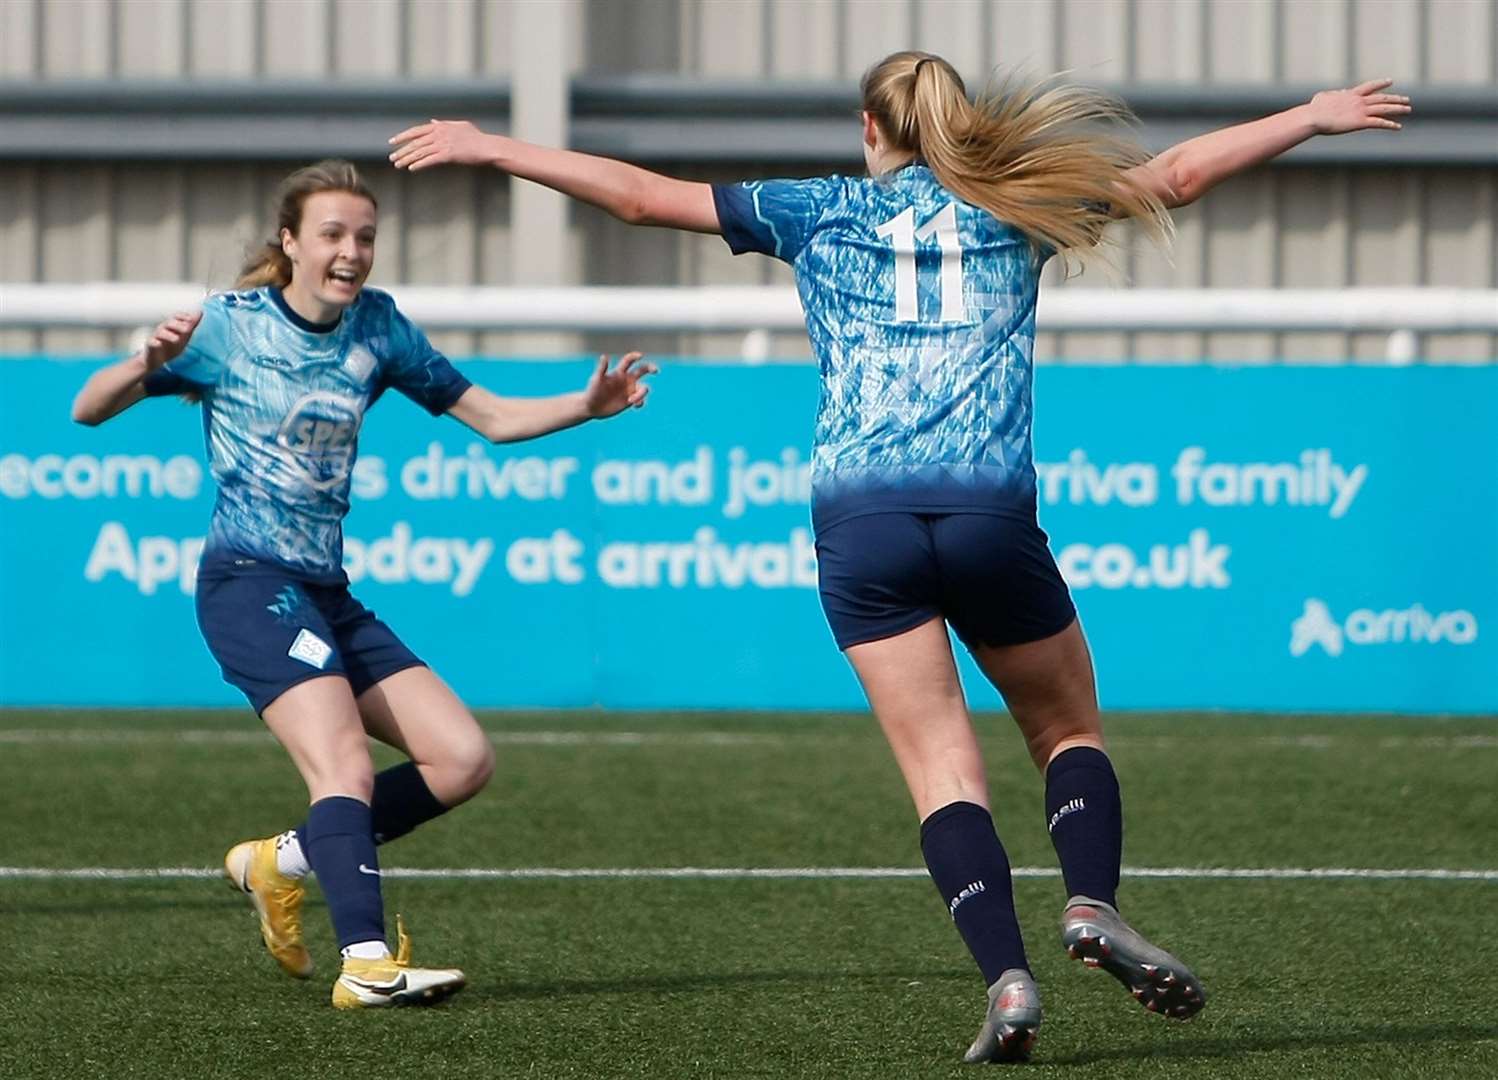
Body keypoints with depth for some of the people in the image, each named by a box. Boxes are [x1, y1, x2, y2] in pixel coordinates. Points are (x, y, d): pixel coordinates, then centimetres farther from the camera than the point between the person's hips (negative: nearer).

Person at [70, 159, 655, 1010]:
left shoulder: (377, 327, 9)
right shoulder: (230, 325, -5)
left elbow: (492, 416, 14)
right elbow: (89, 410, -6)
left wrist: (589, 404, -3)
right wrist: (150, 363, -27)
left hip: (328, 595, 7)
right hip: (249, 581, -7)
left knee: (463, 759, 0)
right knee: (345, 765, -26)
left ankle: (282, 861, 13)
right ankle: (367, 962, -37)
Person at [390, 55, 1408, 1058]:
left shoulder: (819, 212, 15)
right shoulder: (1013, 206, 17)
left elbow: (640, 195, 16)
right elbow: (1178, 175, 20)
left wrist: (487, 147, 24)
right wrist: (1314, 116, 32)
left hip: (860, 518, 0)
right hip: (990, 507, 0)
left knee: (943, 766, -1)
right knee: (1069, 728, 16)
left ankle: (1007, 975, -18)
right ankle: (1093, 903, -11)